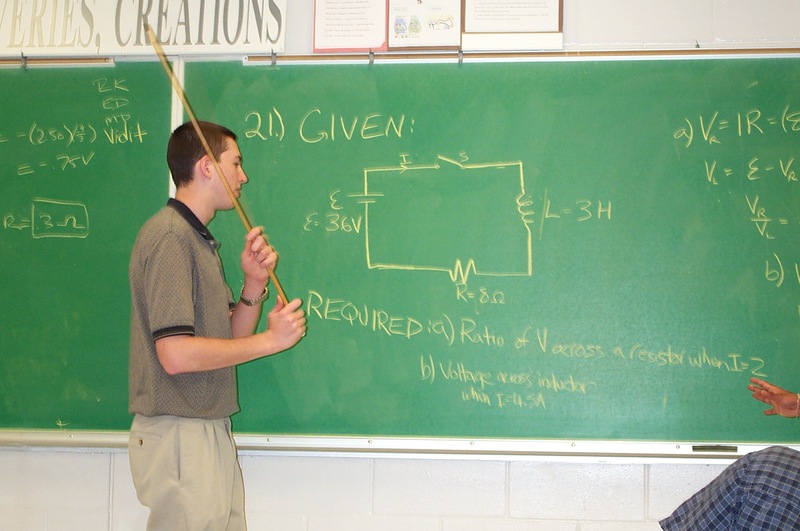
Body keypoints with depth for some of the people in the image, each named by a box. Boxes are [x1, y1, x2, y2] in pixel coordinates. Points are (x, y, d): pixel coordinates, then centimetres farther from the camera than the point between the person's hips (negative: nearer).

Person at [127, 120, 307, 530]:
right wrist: (271, 339, -13)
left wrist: (255, 284, -1)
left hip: (212, 431, 9)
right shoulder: (169, 236, -14)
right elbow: (176, 354, -22)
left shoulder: (200, 239, 18)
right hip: (178, 434, -9)